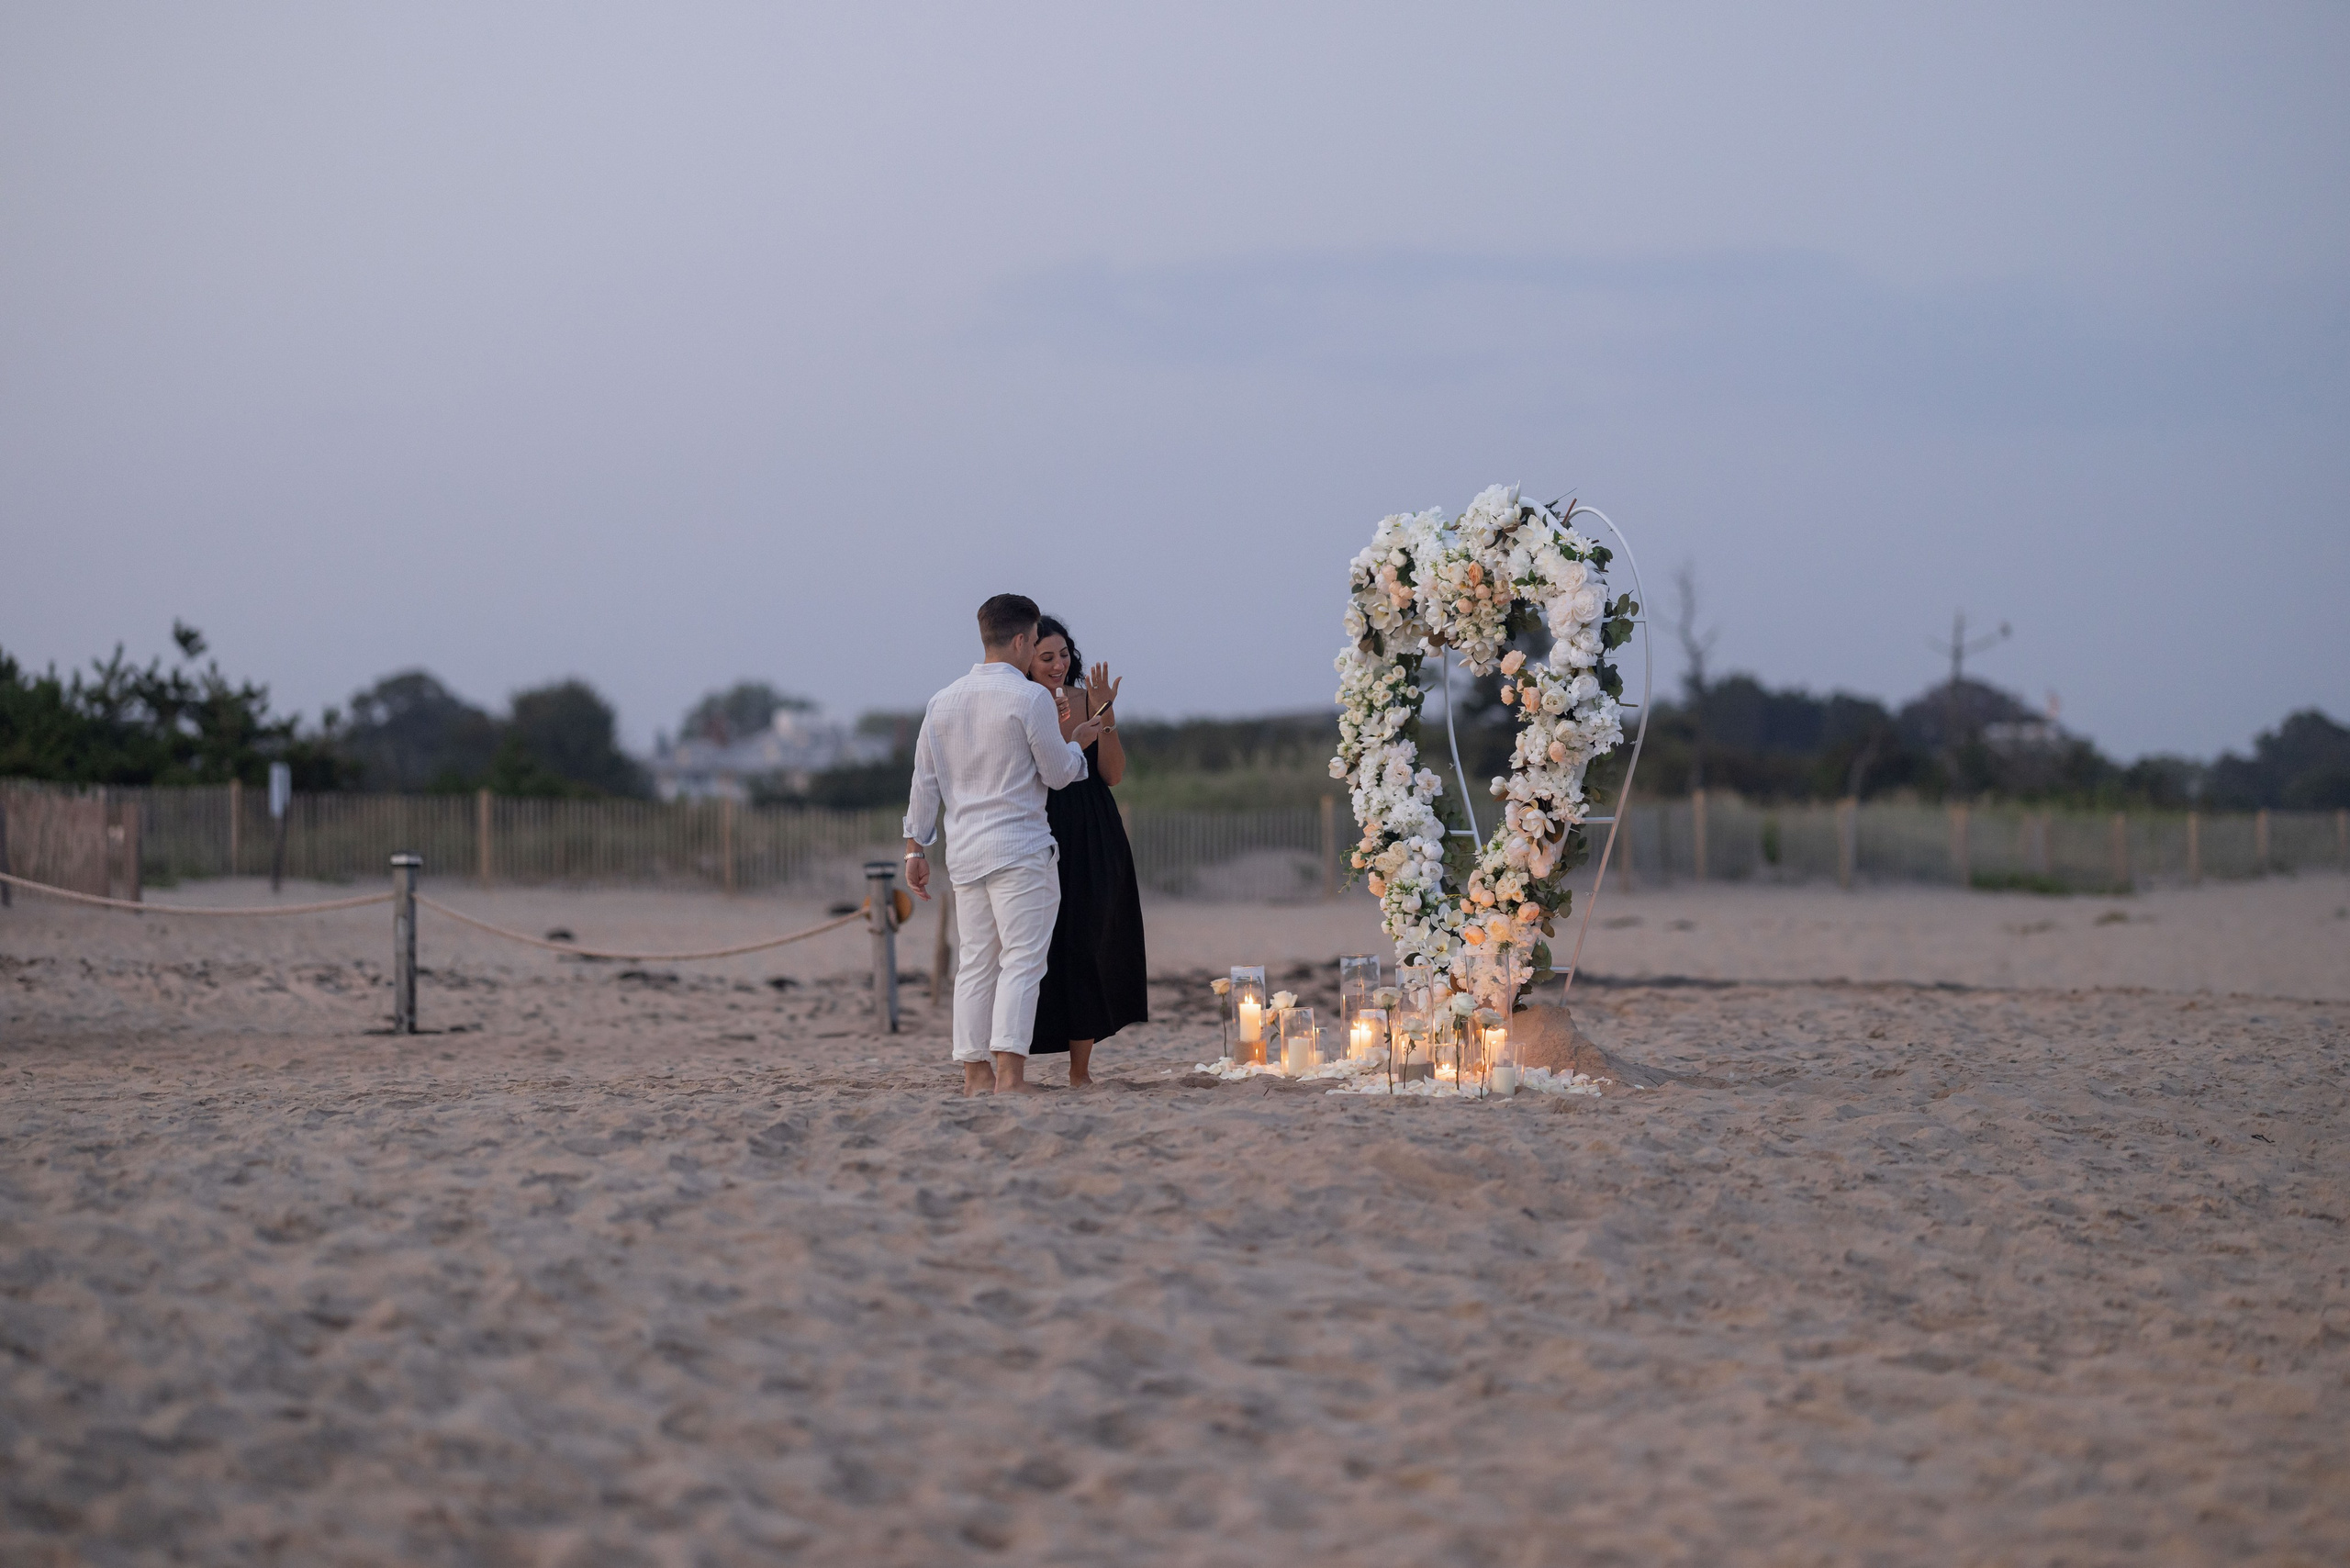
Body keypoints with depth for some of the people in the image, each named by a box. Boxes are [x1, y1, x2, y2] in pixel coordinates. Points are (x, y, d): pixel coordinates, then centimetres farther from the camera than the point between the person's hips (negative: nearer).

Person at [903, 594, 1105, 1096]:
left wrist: (915, 848, 17)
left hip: (965, 849, 6)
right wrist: (1077, 743, 18)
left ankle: (975, 1072, 7)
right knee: (1021, 960, -7)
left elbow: (925, 783, 12)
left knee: (977, 961, 9)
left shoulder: (943, 702, 10)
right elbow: (1057, 772, -3)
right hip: (1019, 848, -6)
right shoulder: (1030, 698, -9)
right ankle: (1009, 1073, -15)